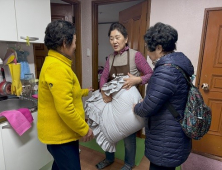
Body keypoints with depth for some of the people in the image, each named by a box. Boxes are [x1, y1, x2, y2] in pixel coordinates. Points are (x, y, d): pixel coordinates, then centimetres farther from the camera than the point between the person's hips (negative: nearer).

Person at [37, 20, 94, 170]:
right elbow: (65, 109, -30)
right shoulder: (57, 67, -26)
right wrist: (84, 129, -18)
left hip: (60, 132, 10)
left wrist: (85, 92, 28)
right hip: (60, 134, -10)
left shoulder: (55, 62, 9)